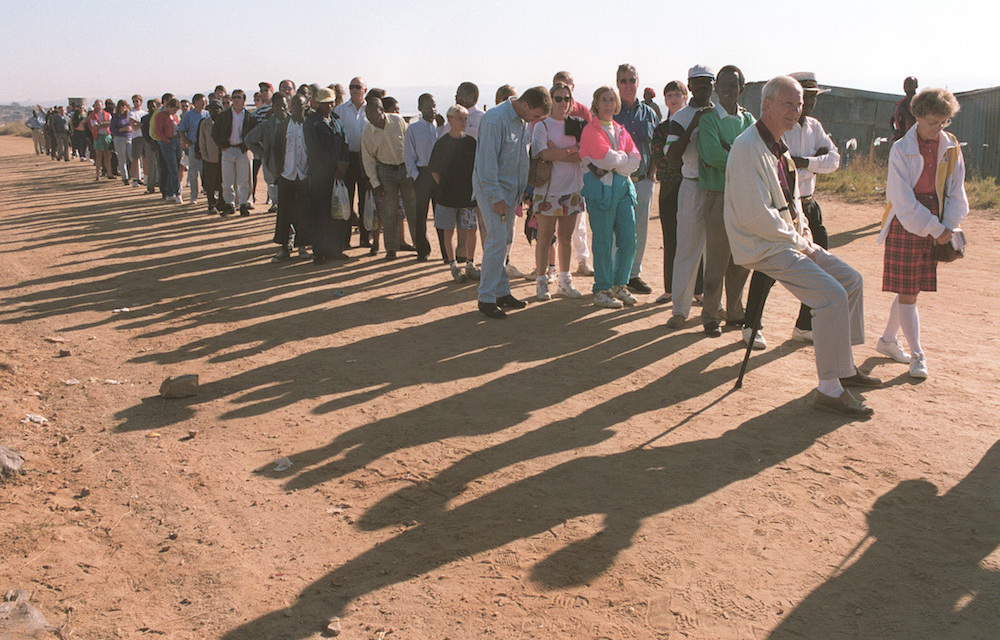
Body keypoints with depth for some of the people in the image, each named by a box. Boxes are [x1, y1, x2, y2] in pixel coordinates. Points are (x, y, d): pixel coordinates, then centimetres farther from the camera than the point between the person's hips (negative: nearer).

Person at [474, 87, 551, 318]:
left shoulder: (523, 121, 7)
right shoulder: (495, 120, -20)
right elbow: (487, 162, -20)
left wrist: (522, 191, 14)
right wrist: (496, 198, -19)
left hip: (510, 189, 8)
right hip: (491, 187, -8)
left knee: (505, 241, 10)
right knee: (497, 241, -11)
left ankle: (501, 292, 19)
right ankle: (486, 298, -3)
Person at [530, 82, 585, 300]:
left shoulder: (575, 125, 11)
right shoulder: (542, 126, 0)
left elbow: (582, 155, -2)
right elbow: (544, 154, -15)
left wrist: (558, 153, -13)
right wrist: (570, 150, -7)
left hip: (571, 188, 4)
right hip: (548, 188, -4)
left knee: (566, 236, 9)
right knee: (545, 236, -1)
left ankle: (564, 281, 17)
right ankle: (541, 281, 7)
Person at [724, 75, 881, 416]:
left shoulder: (778, 148, 15)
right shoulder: (748, 148, -19)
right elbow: (755, 216, -24)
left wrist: (804, 232, 7)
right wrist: (797, 240, -14)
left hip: (790, 241, 11)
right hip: (765, 248, -11)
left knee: (851, 280, 13)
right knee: (832, 295, -21)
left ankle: (844, 367, 25)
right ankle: (829, 389, -12)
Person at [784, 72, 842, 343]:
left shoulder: (814, 126, 12)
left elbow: (834, 160, 0)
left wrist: (803, 162, -16)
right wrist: (816, 161, -12)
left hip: (807, 206, 7)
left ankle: (805, 326, 19)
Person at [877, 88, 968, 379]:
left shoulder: (951, 148, 4)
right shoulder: (901, 150, -9)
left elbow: (956, 191, 10)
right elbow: (903, 201, -13)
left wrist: (949, 227, -3)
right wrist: (935, 230, -14)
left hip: (934, 228, 5)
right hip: (905, 226, -4)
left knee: (911, 289, 11)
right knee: (906, 291, -4)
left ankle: (888, 340, 28)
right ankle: (917, 356, 3)